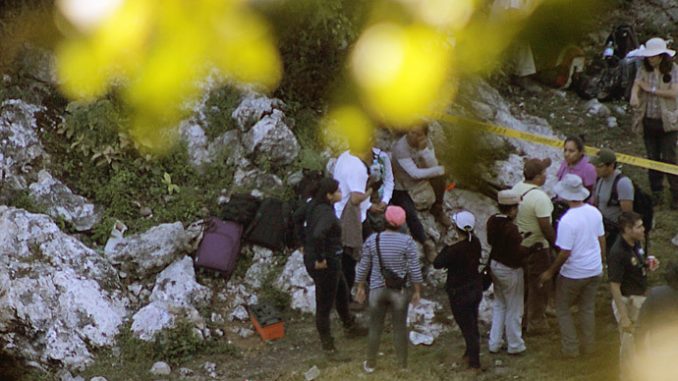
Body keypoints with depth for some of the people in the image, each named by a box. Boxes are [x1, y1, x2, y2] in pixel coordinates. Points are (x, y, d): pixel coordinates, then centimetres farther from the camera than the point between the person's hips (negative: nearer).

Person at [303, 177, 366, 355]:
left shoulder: (315, 206, 0)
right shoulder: (326, 213, -29)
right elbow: (318, 235, -44)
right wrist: (320, 258, -31)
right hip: (326, 264, -10)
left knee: (342, 292, 29)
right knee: (325, 304, 9)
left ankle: (350, 326, 49)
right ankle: (327, 343, 26)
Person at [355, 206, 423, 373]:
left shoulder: (372, 240, -9)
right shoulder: (407, 242, -15)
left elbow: (363, 266, -1)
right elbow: (414, 269, -11)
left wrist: (360, 287, 12)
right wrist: (417, 290, 1)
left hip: (377, 290, 1)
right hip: (400, 290, -1)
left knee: (375, 328, 15)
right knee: (400, 328, 12)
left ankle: (370, 364, 25)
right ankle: (402, 365, 21)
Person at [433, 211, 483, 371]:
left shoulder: (455, 249, -29)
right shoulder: (475, 243, -8)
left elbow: (437, 263, -20)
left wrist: (445, 249, -7)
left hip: (459, 293, -7)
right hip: (476, 289, 7)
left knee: (467, 328, 7)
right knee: (472, 325, 24)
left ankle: (474, 362, 18)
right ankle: (471, 354, 42)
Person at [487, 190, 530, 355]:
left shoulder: (492, 221, -4)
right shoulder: (510, 228, -29)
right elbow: (517, 253, -26)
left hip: (495, 265, 8)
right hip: (510, 270, -8)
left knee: (499, 305, 22)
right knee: (514, 309, 9)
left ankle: (494, 343, 28)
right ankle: (515, 345, 22)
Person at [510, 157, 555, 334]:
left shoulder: (516, 188, -4)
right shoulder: (539, 197, -28)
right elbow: (546, 227, -24)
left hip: (518, 244, 8)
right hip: (536, 247, -8)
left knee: (523, 282, 22)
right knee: (538, 286, 9)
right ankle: (536, 323, 20)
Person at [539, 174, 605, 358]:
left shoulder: (567, 221, -26)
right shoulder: (594, 212, -4)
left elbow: (565, 253, -24)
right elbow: (602, 240, 7)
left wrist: (550, 272, -11)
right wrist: (601, 261, 22)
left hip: (573, 274, -6)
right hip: (595, 270, 6)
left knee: (562, 308, 13)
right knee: (588, 308, 21)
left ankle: (570, 348, 15)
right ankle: (588, 346, 29)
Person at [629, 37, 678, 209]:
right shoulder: (644, 70, 2)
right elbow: (636, 85, -12)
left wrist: (651, 89, -16)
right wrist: (634, 96, -35)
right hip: (648, 121, 4)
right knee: (652, 158, 11)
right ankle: (656, 193, 22)